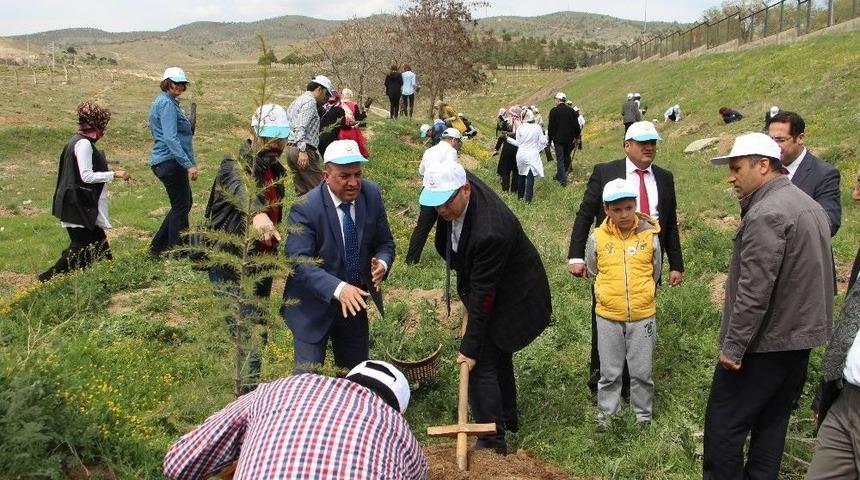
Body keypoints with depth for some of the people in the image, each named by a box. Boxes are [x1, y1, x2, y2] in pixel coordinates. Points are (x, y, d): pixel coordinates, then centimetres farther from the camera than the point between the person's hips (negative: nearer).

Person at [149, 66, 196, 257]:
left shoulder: (165, 102, 17)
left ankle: (157, 246, 22)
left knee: (183, 204, 17)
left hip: (163, 161, 10)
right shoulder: (167, 104, -14)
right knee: (181, 207, -2)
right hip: (170, 161, -10)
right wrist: (189, 164, -28)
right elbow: (170, 139, -24)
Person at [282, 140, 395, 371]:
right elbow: (299, 263, -27)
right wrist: (338, 289, -41)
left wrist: (382, 263, -23)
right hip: (314, 306, -5)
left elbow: (384, 243, 1)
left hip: (355, 301, 5)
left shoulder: (371, 194, -8)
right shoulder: (305, 209, -22)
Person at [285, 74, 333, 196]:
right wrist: (303, 150, -25)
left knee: (302, 192, 9)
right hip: (303, 149, -10)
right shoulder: (310, 101, -7)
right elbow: (300, 127, -19)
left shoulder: (297, 100, 24)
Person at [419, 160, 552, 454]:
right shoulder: (456, 188, -14)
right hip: (495, 290, 9)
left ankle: (492, 440, 2)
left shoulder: (490, 232, -39)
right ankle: (506, 418, 41)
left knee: (481, 363, -8)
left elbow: (483, 294, -32)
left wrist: (470, 347, -26)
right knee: (497, 355, 23)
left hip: (512, 299, -9)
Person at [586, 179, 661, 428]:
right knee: (610, 372, 11)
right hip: (608, 317, 0)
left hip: (643, 315, 0)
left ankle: (644, 415, 27)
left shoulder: (650, 235, -6)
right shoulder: (597, 239, -7)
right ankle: (606, 415, 26)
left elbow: (655, 273, 9)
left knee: (642, 372, 10)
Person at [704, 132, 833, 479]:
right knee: (772, 421, 17)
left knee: (724, 424, -2)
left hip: (764, 342, -10)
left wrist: (732, 346, -18)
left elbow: (754, 291, -24)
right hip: (801, 336, 10)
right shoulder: (808, 205, 11)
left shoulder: (766, 214, -21)